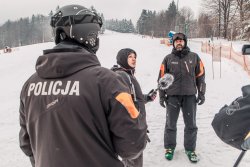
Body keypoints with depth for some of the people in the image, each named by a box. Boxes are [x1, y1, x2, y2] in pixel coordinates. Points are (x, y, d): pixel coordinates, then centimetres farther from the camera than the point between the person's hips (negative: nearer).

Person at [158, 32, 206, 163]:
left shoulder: (194, 57, 4)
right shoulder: (168, 59, 3)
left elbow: (200, 76, 7)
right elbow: (162, 78, 5)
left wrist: (201, 93, 3)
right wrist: (161, 96, 2)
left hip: (190, 95, 1)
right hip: (172, 96, 0)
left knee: (191, 125, 8)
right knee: (170, 124, 9)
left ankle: (190, 149, 24)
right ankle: (169, 148, 25)